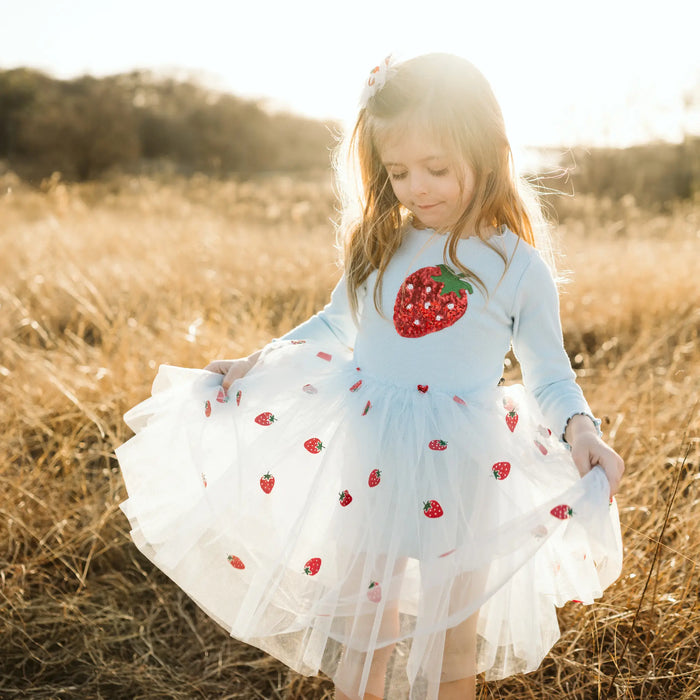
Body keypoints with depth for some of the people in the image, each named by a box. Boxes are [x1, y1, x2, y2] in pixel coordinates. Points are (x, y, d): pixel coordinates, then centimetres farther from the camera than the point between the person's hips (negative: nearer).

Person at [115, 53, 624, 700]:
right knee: (361, 633, 19)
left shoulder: (518, 265, -10)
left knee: (452, 644, 18)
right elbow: (334, 327, 14)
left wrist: (579, 427, -23)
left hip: (460, 476, -3)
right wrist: (255, 364, 8)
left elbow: (550, 374, -4)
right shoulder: (379, 247, -1)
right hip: (368, 465, 3)